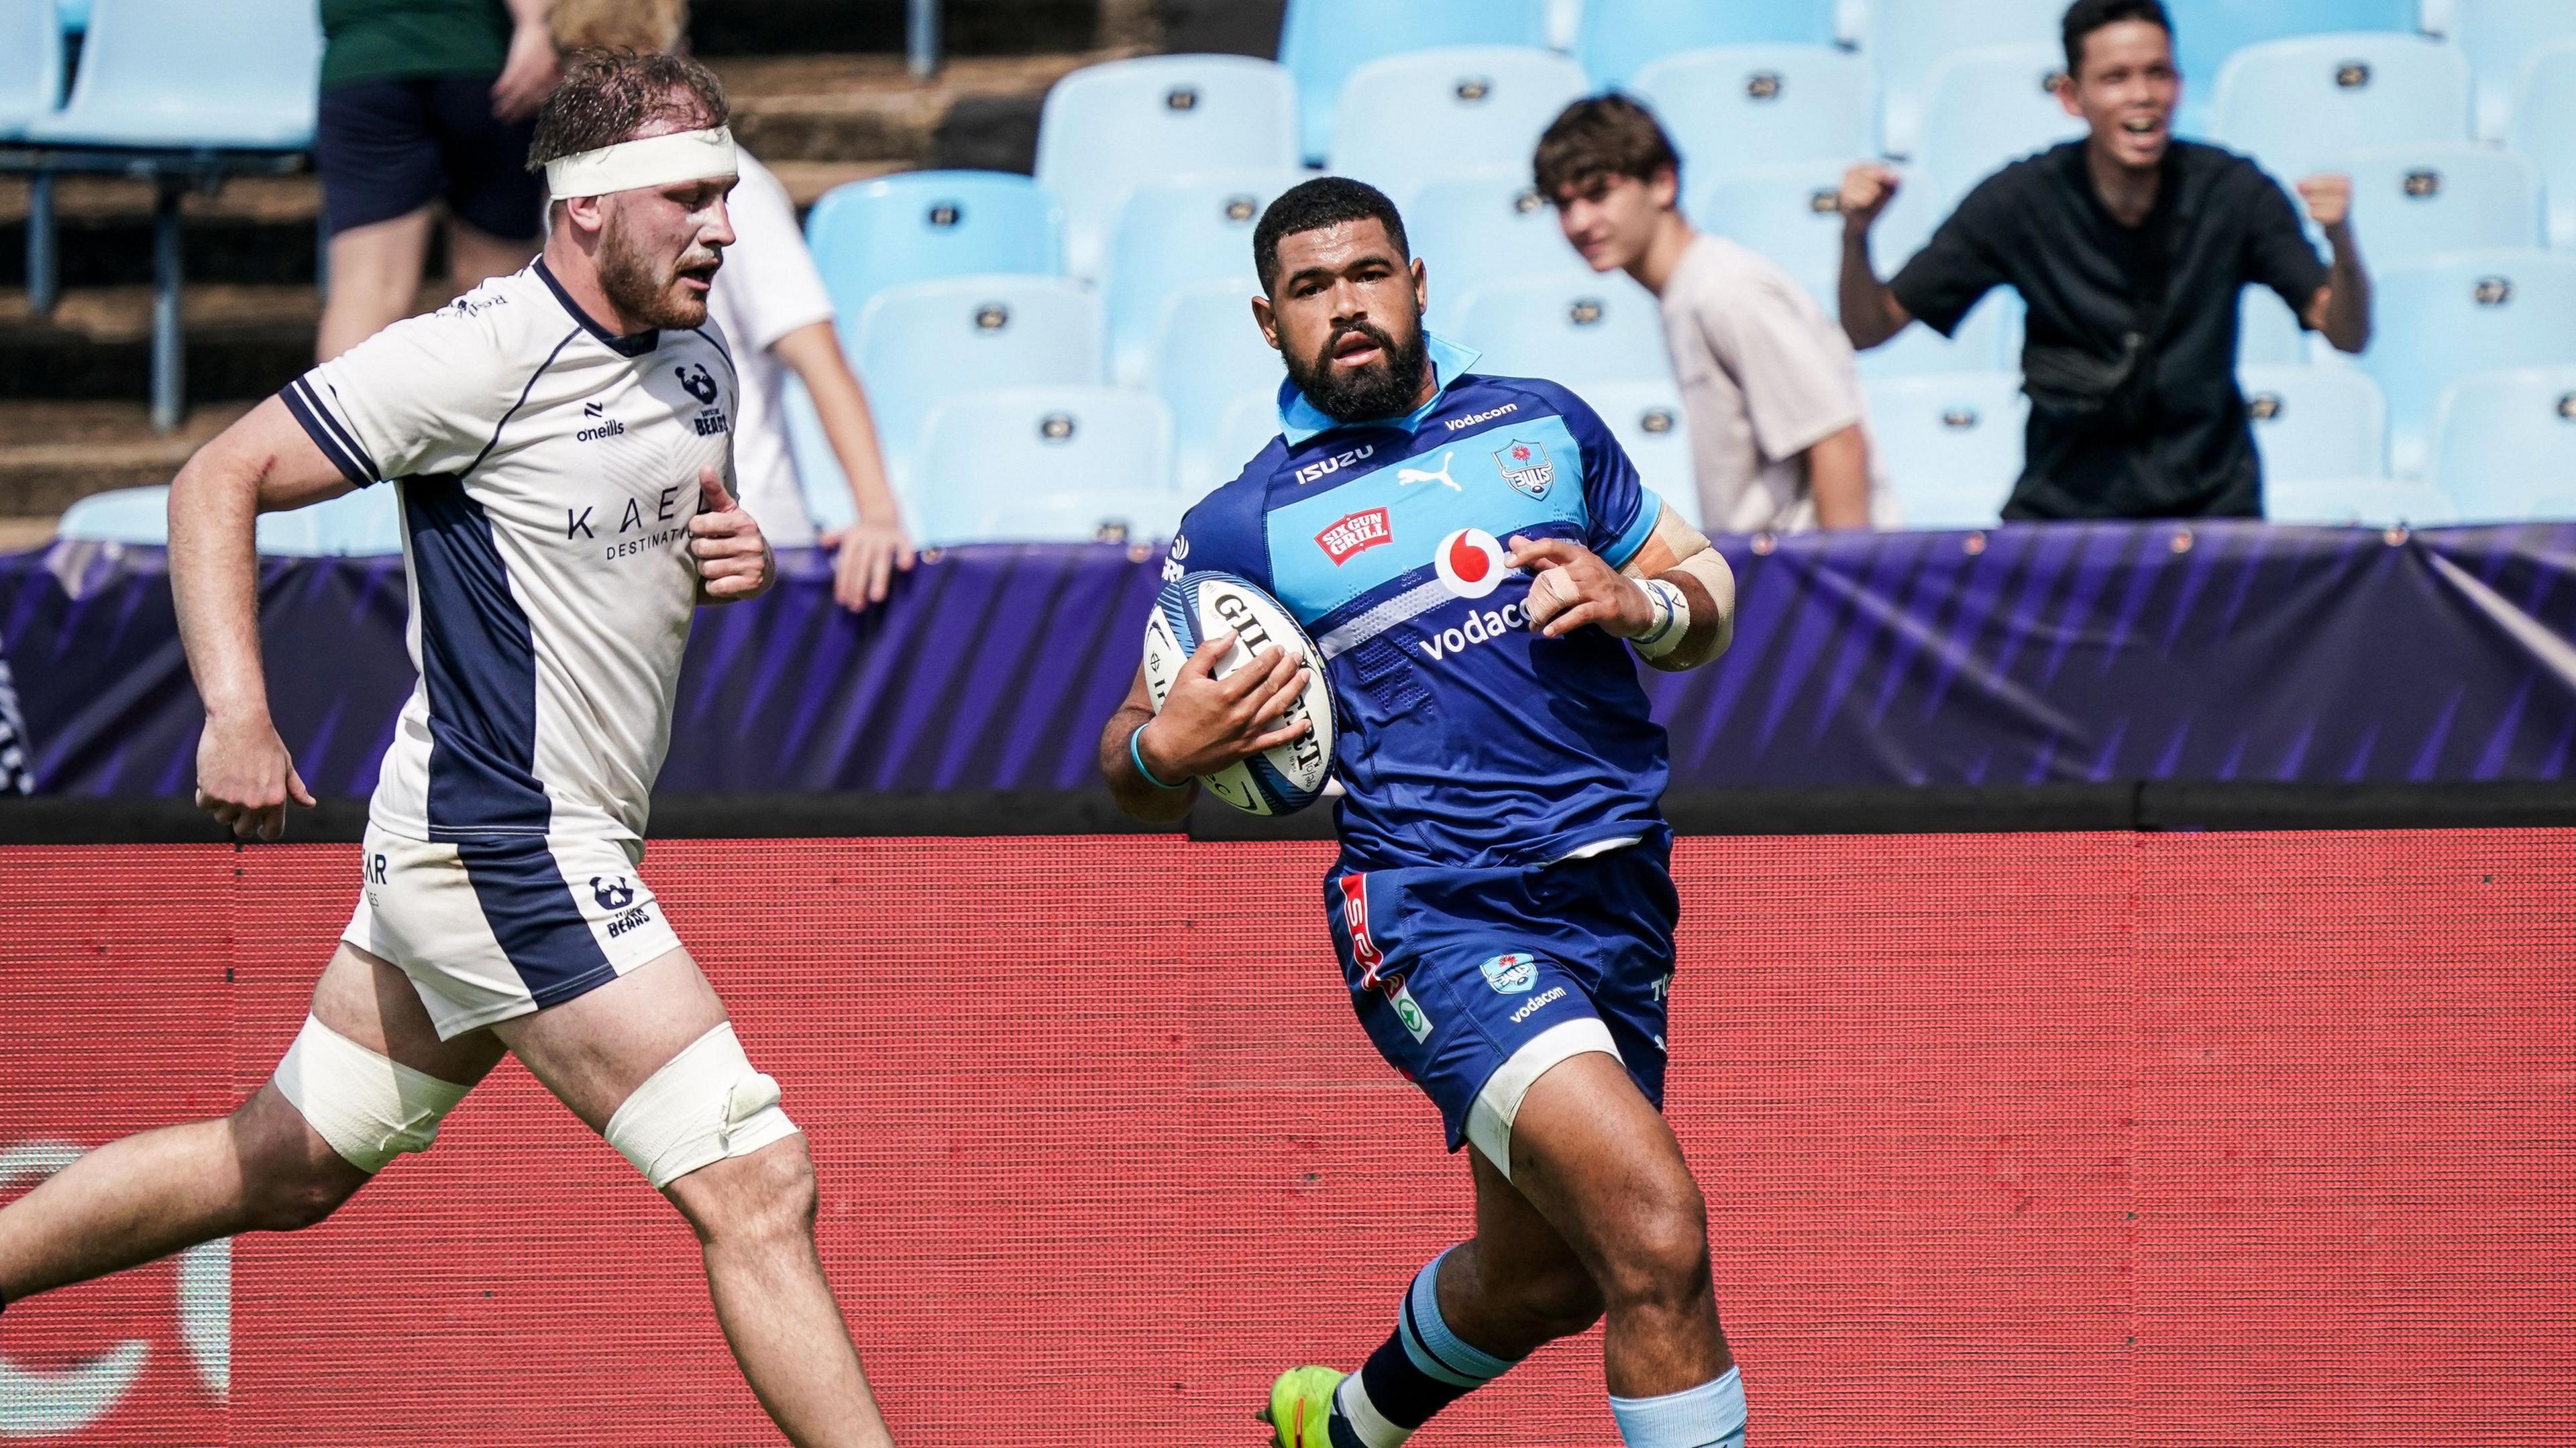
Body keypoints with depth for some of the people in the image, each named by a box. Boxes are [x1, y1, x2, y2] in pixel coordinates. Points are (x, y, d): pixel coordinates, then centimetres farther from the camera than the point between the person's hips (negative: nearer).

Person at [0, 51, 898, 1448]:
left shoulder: (697, 362, 9)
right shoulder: (483, 353, -16)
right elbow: (220, 480, -14)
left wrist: (737, 558, 3)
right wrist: (236, 713, -25)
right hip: (506, 848, -10)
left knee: (286, 1168, 18)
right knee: (758, 1188, -12)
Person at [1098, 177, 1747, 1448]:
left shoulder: (1545, 425, 12)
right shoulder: (1241, 528, 2)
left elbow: (1705, 595, 18)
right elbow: (1138, 769, 9)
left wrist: (1642, 603, -5)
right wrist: (1163, 749, -15)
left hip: (1615, 900, 5)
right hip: (1436, 907, -5)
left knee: (1539, 1278, 21)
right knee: (1657, 1232, -24)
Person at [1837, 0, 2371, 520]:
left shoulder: (2234, 191, -5)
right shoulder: (2019, 203, -5)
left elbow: (2348, 334, -8)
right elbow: (1868, 329, 0)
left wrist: (2341, 237, -28)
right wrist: (1855, 234, -20)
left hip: (2209, 507, 0)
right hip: (2063, 505, 0)